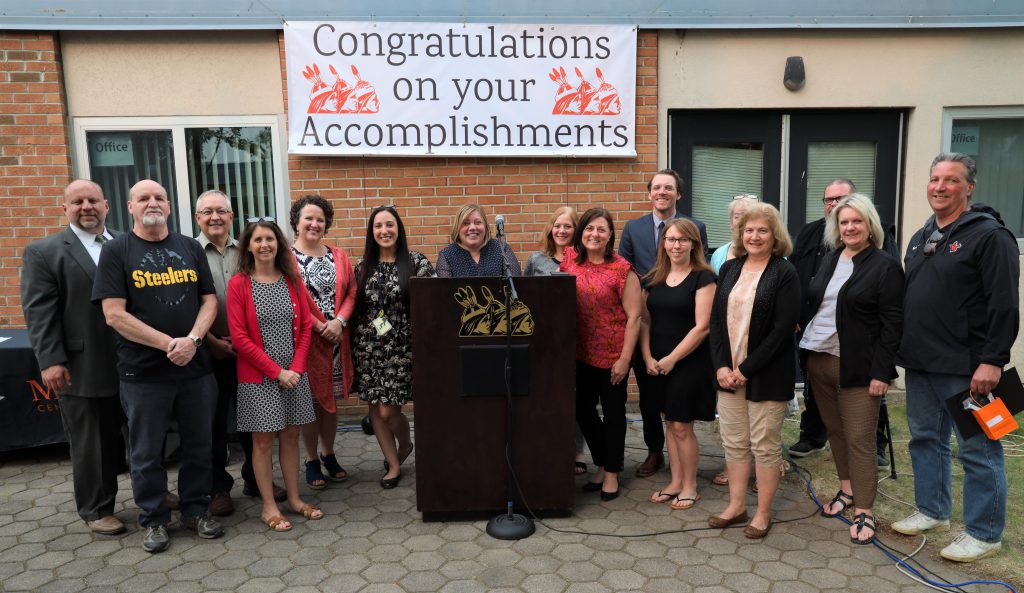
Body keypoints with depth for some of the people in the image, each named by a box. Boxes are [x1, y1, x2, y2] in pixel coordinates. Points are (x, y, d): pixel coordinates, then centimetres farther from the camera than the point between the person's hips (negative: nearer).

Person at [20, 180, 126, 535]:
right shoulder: (44, 252, 0)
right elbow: (39, 312, -6)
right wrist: (51, 361, -14)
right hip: (82, 369, -3)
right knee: (91, 445, 9)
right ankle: (97, 510, 26)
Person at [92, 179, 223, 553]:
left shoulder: (190, 248, 8)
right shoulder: (116, 250, -2)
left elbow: (209, 300, 6)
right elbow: (114, 314, -9)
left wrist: (191, 339, -12)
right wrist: (168, 343, -15)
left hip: (195, 366, 3)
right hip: (143, 372, -3)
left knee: (199, 445, 12)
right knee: (147, 452, 9)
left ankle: (196, 510, 29)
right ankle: (154, 520, 26)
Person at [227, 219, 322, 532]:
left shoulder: (291, 279, 5)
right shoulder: (238, 284, -7)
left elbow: (305, 326, 5)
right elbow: (239, 337, -10)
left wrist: (296, 368, -6)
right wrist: (277, 371, -12)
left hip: (293, 373, 4)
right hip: (258, 377, -3)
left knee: (291, 435, 11)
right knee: (263, 439, 4)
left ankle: (294, 498, 24)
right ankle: (268, 506, 16)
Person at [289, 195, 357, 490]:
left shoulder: (338, 256, 10)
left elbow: (351, 293, 5)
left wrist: (339, 322, -10)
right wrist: (318, 326, -14)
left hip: (336, 339, 4)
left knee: (331, 399, 13)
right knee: (309, 400, 5)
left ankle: (328, 454, 30)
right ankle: (311, 460, 20)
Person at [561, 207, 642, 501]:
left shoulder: (622, 270, -12)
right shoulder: (570, 260, 1)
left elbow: (633, 317, -12)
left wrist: (625, 359, -14)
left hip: (612, 355, -5)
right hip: (581, 352, 5)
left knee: (613, 413, 10)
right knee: (583, 410, 13)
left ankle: (612, 472, 27)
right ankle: (602, 464, 35)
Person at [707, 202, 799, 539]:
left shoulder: (785, 273, -8)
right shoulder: (729, 269, 8)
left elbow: (783, 328, -15)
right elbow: (716, 319, 6)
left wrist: (747, 369, -16)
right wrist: (722, 365, -6)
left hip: (766, 375, -5)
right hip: (729, 372, 5)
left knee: (765, 445, 6)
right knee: (734, 442, 13)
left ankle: (763, 514, 20)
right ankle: (736, 506, 27)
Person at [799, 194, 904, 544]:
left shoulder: (885, 266, -7)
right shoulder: (829, 259, 11)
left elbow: (892, 325, -11)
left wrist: (881, 373, -15)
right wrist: (804, 350, 8)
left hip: (857, 367, -6)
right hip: (818, 360, 6)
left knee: (859, 438, -2)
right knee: (835, 430, 15)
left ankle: (864, 511, 7)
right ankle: (847, 489, 31)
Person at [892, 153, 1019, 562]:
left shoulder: (989, 235, -9)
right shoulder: (920, 238, 15)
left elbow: (1004, 305, -15)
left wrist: (993, 360, -19)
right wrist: (900, 349, 16)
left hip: (966, 368, -8)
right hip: (920, 362, 8)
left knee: (977, 450, 2)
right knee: (926, 439, 17)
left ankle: (984, 534, 15)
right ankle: (932, 512, 31)